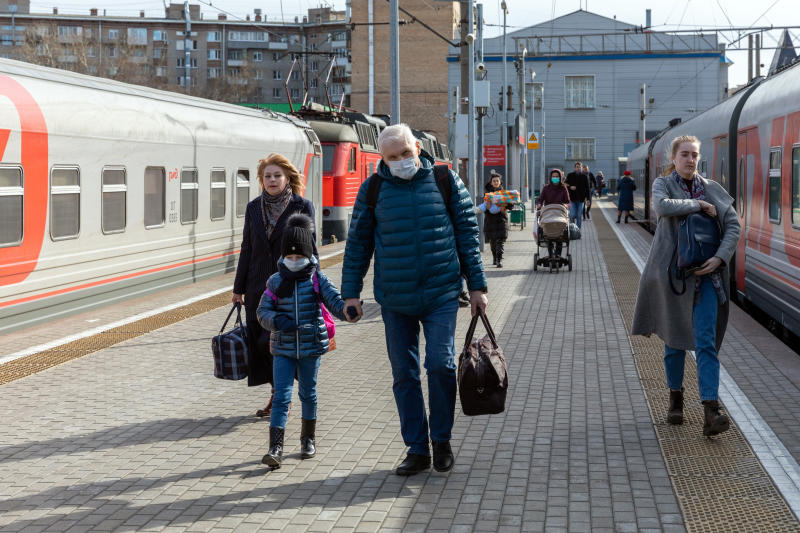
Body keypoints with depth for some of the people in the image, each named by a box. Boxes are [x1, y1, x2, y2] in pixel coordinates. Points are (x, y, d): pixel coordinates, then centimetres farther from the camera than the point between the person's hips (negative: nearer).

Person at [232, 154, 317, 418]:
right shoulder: (254, 208, 8)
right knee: (261, 345, 5)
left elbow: (310, 250, -1)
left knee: (273, 343, -11)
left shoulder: (302, 207, -2)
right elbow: (247, 249, 11)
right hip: (259, 288, 4)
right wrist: (239, 288, 9)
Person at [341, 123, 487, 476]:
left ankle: (442, 440, 11)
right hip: (394, 299, 2)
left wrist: (477, 285, 3)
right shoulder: (373, 190, 2)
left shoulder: (445, 181, 1)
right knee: (404, 374, 5)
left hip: (441, 295, -1)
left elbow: (467, 234, 5)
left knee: (440, 364, -10)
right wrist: (351, 292, 4)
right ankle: (417, 449, 15)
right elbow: (357, 244, 8)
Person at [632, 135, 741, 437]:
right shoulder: (663, 184, 2)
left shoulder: (711, 189, 9)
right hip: (673, 272, -1)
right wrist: (699, 205, -15)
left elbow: (733, 225, 4)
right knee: (674, 337, 9)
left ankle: (711, 411, -16)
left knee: (706, 341, -8)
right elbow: (662, 206, -21)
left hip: (706, 274, 1)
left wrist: (720, 258, -10)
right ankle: (675, 398, 29)